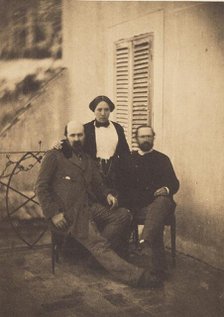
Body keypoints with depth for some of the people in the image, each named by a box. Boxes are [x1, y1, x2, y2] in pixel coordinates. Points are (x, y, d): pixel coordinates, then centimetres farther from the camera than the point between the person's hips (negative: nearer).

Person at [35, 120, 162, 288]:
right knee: (97, 243, -24)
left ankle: (98, 250, -16)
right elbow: (41, 187, 0)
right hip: (70, 211, -7)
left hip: (90, 206, 7)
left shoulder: (88, 160, 25)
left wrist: (108, 194, 3)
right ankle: (135, 276, -30)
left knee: (124, 214, -16)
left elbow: (99, 184, 27)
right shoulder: (54, 156, 5)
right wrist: (53, 214, -10)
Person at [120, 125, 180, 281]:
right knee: (156, 221, -32)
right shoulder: (130, 160, 19)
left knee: (162, 200, -38)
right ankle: (159, 267, -33)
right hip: (139, 206, 1)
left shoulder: (162, 159, 19)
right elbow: (124, 186, 14)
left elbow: (174, 183, 12)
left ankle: (145, 243, -58)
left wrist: (166, 189, -12)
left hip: (161, 202, -1)